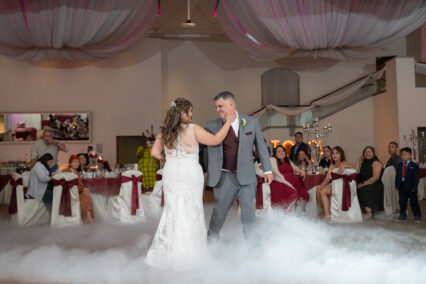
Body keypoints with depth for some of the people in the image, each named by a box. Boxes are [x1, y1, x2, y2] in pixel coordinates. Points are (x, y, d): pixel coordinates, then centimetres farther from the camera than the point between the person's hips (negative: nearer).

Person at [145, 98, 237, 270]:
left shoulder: (164, 132, 0)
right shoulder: (194, 130, -11)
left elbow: (155, 152, -3)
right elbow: (216, 140, -7)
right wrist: (228, 122, 2)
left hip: (171, 174, 4)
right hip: (190, 175, -4)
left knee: (172, 210, 13)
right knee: (191, 212, 7)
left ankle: (168, 253, 19)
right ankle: (189, 254, 16)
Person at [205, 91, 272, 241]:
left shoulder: (252, 122, 2)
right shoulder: (212, 126, -1)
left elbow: (261, 146, 8)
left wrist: (267, 169, 6)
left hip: (247, 176, 1)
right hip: (225, 177, -1)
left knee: (248, 213, 6)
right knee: (220, 210, 6)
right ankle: (211, 239, 30)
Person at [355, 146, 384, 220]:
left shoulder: (376, 163, -1)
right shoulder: (363, 162, 19)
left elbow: (375, 178, -12)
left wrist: (363, 184, -19)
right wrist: (358, 161, 9)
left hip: (374, 187, -6)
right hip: (363, 186, 6)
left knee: (363, 190, -35)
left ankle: (369, 212, -33)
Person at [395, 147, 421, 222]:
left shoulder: (414, 166, -4)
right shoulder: (399, 165, 10)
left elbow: (416, 177, -8)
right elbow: (397, 176, 9)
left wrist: (414, 188, -14)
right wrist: (397, 186, 2)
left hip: (411, 188, -5)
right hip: (402, 187, 5)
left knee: (413, 202, 1)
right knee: (402, 202, 9)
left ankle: (417, 216, 13)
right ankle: (402, 216, 20)